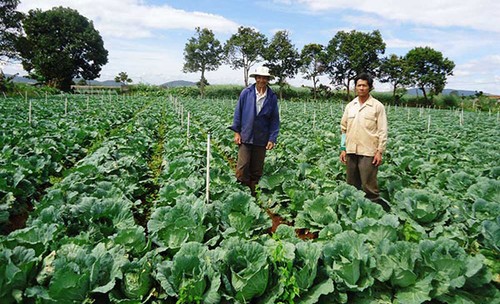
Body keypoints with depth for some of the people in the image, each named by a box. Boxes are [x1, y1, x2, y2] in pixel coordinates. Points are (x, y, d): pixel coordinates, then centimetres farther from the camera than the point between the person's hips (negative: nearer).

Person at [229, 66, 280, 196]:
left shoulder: (272, 97, 3)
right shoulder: (246, 93, -1)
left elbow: (275, 119, 4)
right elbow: (238, 112, 4)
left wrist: (272, 139, -3)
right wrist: (236, 132, -1)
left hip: (261, 139, 2)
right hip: (245, 137, -1)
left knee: (257, 170, 9)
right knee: (242, 168, -7)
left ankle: (253, 195, 22)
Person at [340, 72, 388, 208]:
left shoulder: (377, 106, -3)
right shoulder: (349, 106, 10)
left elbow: (382, 131, -4)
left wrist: (380, 151, -9)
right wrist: (343, 148, 9)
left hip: (368, 152, -5)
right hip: (351, 151, 5)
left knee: (369, 186, -3)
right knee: (352, 184, 13)